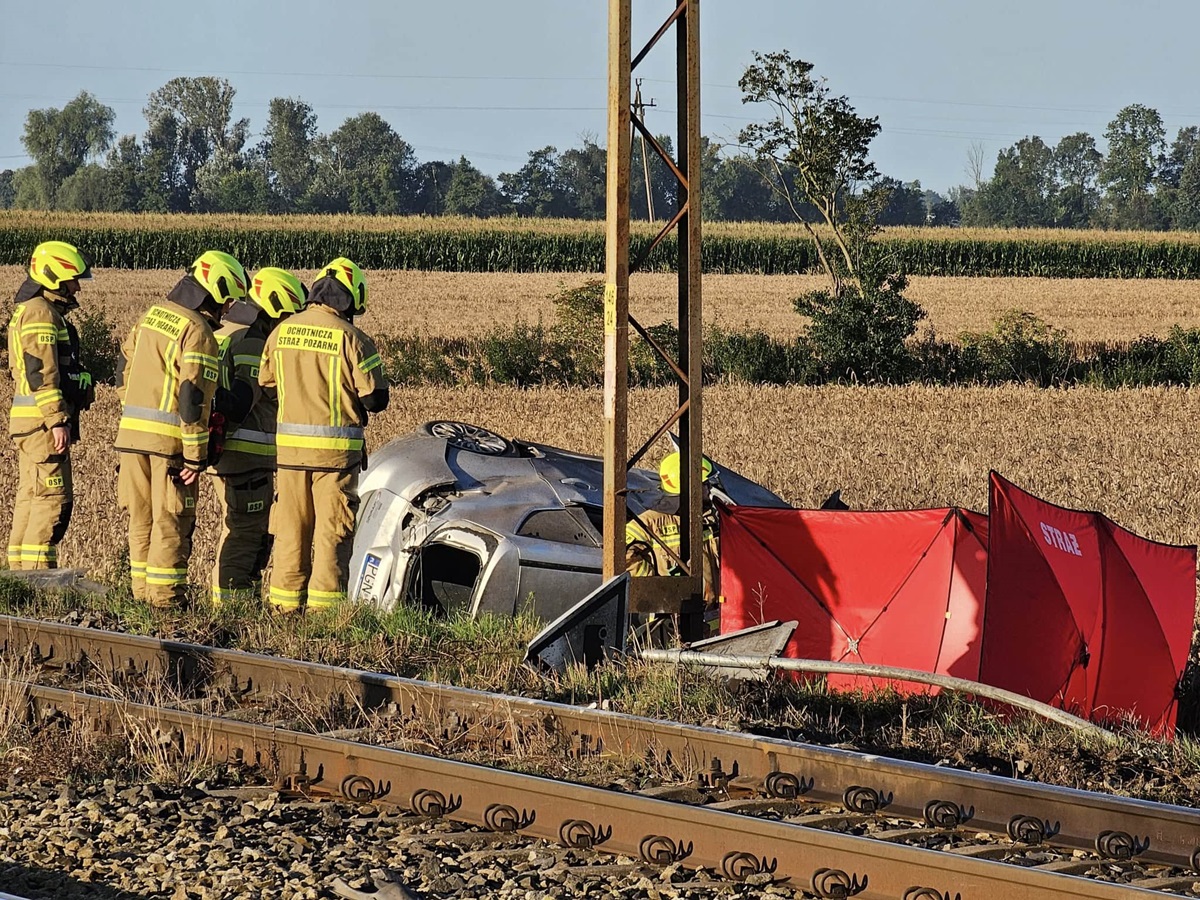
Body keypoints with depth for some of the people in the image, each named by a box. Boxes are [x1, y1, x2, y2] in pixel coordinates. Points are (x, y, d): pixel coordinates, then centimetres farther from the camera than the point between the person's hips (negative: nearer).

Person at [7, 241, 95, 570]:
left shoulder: (33, 310, 21)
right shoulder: (41, 313, -12)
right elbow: (41, 373, -20)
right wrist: (58, 421, -22)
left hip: (33, 423, 11)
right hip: (43, 421, -11)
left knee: (31, 497, 12)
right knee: (53, 497, -11)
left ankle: (20, 570, 15)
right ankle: (37, 571, -13)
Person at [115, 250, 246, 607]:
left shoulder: (152, 315, 12)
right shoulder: (198, 332, -13)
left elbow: (124, 373, 19)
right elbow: (193, 399, -17)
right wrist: (196, 456, -14)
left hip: (132, 431, 7)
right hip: (170, 439, -7)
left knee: (141, 516, 14)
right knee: (172, 521, 0)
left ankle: (142, 589, 20)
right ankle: (165, 595, 2)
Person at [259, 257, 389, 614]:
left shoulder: (281, 332, 4)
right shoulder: (350, 338, -12)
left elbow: (266, 384, 14)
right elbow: (375, 399, -11)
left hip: (289, 446, 4)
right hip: (335, 449, -4)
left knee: (291, 528, 12)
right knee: (332, 530, 2)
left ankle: (285, 601, 15)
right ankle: (324, 605, 2)